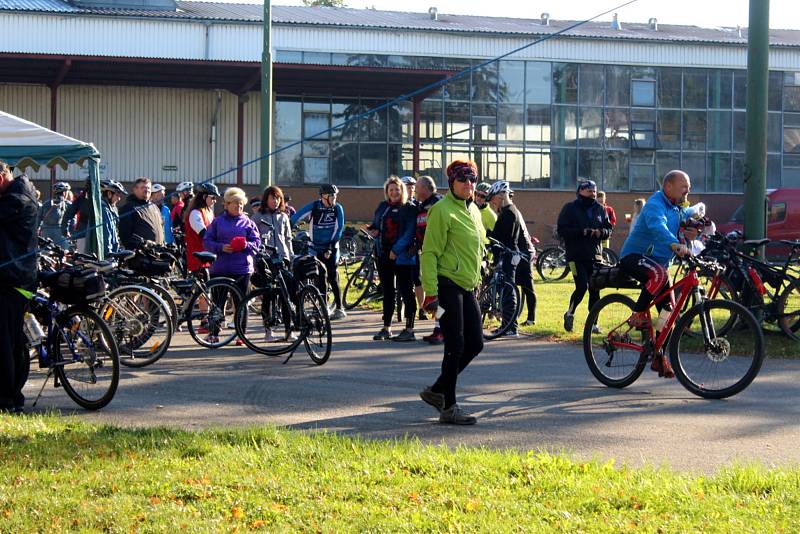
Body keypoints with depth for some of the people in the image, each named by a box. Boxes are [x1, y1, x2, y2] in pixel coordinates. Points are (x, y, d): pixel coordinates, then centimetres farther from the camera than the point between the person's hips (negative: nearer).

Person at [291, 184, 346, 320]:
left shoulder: (338, 208, -3)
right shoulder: (313, 207, -7)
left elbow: (339, 229, -4)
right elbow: (295, 218, -8)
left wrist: (330, 247, -11)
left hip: (331, 249, -1)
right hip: (316, 249, 1)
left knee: (333, 278, -5)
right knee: (320, 279, 2)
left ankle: (339, 308, 1)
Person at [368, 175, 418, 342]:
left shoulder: (409, 209, -4)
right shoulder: (383, 207, 14)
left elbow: (409, 233, -13)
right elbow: (375, 225, 24)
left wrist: (396, 249, -20)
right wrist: (373, 231, 0)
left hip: (402, 255, -6)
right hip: (384, 255, 6)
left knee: (406, 292, -5)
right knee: (387, 292, 12)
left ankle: (409, 330, -3)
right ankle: (386, 328, 18)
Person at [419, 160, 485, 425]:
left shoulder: (473, 211, 14)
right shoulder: (442, 210, -12)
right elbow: (429, 253, -15)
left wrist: (477, 281, 21)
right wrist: (431, 292, -20)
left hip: (467, 287, 9)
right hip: (447, 285, -9)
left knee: (475, 344, 8)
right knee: (455, 347, -6)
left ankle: (436, 391, 21)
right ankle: (448, 408, 3)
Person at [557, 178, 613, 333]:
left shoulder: (600, 209, 13)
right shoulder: (570, 208, 0)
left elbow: (609, 230, 14)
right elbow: (562, 230, -8)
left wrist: (600, 232, -9)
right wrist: (582, 232, -18)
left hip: (595, 256, 4)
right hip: (577, 256, -4)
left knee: (595, 290, 1)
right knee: (582, 287, -14)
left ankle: (593, 323, 10)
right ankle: (570, 314, 10)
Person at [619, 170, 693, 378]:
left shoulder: (677, 209, 14)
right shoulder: (655, 204, -18)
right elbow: (657, 227, -38)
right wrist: (675, 245, -54)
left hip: (658, 261, 9)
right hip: (634, 256, -9)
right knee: (659, 275, -41)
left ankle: (660, 358, 12)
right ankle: (638, 315, -25)